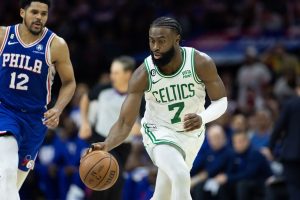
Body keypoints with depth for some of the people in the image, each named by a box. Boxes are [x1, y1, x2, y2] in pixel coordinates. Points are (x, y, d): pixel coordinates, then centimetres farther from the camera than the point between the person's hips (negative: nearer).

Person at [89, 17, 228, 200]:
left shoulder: (201, 63, -22)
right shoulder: (143, 75, -24)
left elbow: (221, 101, -11)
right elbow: (125, 122, -22)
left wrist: (202, 118, -34)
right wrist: (106, 146, -43)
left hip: (192, 134, 3)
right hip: (159, 132, -3)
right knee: (181, 177, -31)